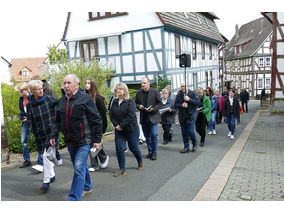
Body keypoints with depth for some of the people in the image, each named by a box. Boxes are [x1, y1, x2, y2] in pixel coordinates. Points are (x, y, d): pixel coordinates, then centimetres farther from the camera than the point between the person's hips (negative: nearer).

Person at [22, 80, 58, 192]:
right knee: (44, 156, 12)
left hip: (51, 132, -3)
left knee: (47, 155, -10)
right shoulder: (30, 105, 1)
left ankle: (46, 181, -1)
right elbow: (29, 122, 0)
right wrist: (27, 137, -6)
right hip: (39, 135, 3)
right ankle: (52, 175, 32)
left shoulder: (49, 99, -3)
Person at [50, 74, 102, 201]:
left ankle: (74, 199, -2)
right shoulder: (62, 100, 10)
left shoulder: (85, 98, -10)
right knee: (81, 166, 20)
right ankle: (87, 187, 40)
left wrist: (97, 139, -11)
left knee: (79, 168, -9)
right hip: (70, 142, 6)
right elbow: (58, 121, 20)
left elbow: (96, 120, -9)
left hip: (84, 141, -6)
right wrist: (54, 135, 13)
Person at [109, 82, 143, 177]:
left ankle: (140, 161, 39)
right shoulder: (115, 102, 6)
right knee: (119, 149, 0)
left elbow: (131, 116, -20)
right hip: (118, 130, 5)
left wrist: (121, 125, -20)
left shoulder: (130, 101, -12)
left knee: (133, 148, 10)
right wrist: (116, 125, -10)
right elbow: (111, 115, 5)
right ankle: (122, 169, 12)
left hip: (131, 129, -4)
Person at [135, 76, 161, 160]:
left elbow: (159, 103, -2)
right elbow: (136, 103, 14)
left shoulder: (155, 91, -3)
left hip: (153, 117, -4)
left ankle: (154, 152, 8)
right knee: (147, 136, 11)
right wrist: (139, 106, -8)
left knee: (154, 135, -6)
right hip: (143, 118, 4)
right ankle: (150, 151, 25)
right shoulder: (139, 93, 8)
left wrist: (153, 109, -16)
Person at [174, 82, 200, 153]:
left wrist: (189, 99, -20)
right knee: (184, 132, 6)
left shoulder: (193, 93, 0)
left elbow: (198, 102, -11)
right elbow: (175, 105, 4)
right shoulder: (179, 95, 7)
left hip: (191, 115, -3)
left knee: (190, 131, -9)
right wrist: (181, 105, -15)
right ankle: (186, 147, 18)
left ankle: (195, 144, 19)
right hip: (182, 116, 3)